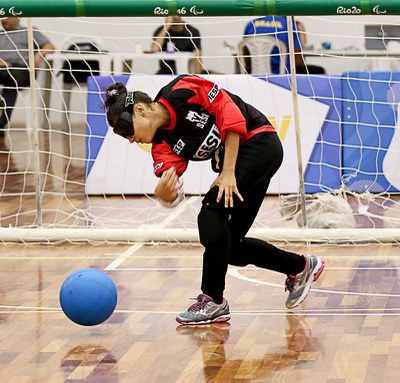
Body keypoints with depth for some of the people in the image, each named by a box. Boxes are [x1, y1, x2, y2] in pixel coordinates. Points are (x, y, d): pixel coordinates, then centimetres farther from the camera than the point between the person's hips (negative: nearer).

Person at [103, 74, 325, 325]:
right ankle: (300, 267, 25)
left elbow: (231, 114, -19)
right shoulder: (162, 144, 0)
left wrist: (228, 173, -20)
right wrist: (163, 193, -39)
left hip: (260, 142, -9)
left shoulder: (181, 91, -18)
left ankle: (214, 300, -11)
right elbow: (171, 189, -14)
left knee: (212, 214, -22)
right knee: (230, 246, 4)